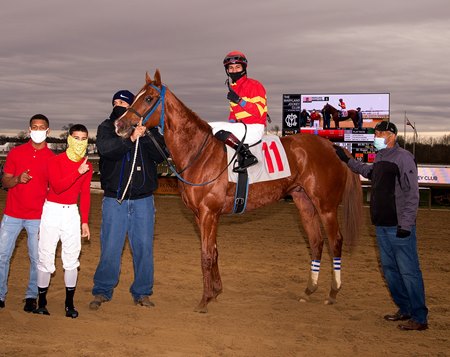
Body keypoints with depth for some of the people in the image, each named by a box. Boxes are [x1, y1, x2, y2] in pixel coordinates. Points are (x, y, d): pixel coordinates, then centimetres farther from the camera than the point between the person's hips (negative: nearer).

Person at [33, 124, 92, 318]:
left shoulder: (87, 166, 5)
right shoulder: (55, 161, -9)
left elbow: (85, 194, 10)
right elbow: (57, 187, -22)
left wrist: (84, 221, 7)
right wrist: (78, 172, -29)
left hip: (72, 213, 4)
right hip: (52, 210, -3)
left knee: (71, 259, 4)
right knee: (46, 258, 0)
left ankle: (69, 304, 11)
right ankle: (42, 302, 11)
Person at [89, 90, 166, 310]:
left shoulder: (147, 128, 6)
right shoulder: (106, 127, 3)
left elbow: (160, 156, -6)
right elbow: (105, 148, -18)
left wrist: (146, 136, -20)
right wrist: (130, 139, -31)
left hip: (143, 199, 1)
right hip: (114, 199, -1)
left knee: (144, 247, 6)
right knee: (110, 247, 2)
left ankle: (142, 292, 18)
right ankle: (102, 291, 15)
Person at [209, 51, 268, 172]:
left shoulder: (254, 85, -10)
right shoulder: (233, 88, 16)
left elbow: (259, 111, -18)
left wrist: (239, 100, -24)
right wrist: (231, 121, 4)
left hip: (255, 128, -9)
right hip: (241, 125, 9)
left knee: (219, 130, -28)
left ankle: (246, 155, -29)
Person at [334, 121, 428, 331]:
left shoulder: (403, 157, -11)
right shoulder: (379, 159, 15)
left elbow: (412, 194, -16)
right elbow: (369, 172, 39)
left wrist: (406, 224, -21)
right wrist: (347, 160, 36)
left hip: (399, 227, -9)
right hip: (382, 225, 9)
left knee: (408, 271, -7)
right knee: (389, 269, 14)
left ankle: (420, 318, -1)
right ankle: (405, 309, 25)